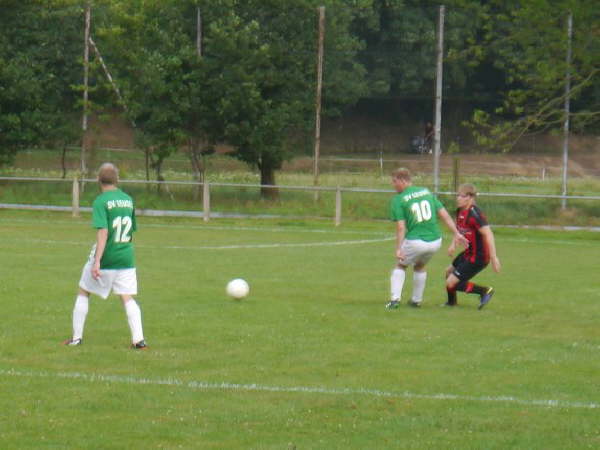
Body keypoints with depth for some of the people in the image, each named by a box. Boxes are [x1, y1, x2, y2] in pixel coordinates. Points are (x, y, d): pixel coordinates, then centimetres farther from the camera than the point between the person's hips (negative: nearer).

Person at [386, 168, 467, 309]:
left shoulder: (398, 200, -5)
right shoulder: (426, 192, 10)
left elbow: (401, 227, -12)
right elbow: (444, 214, 8)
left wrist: (398, 249, -13)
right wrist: (456, 234, 10)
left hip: (415, 241, -4)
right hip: (435, 240, 4)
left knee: (400, 266, 20)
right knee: (420, 266, 30)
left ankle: (395, 299, 6)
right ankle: (416, 300, 33)